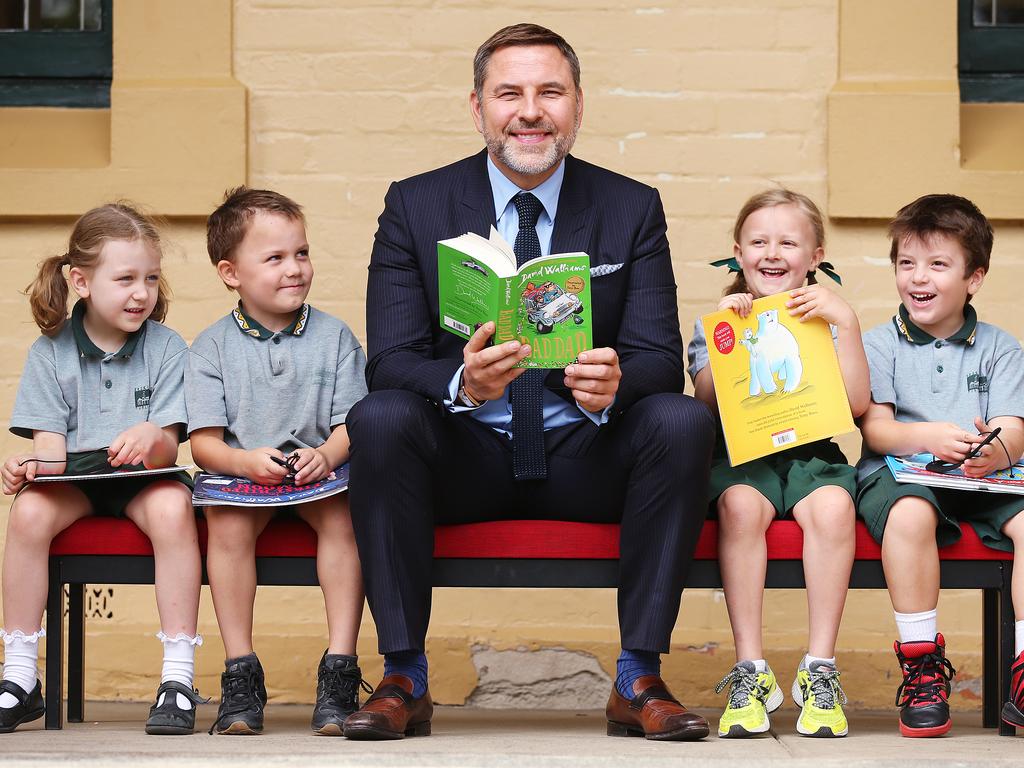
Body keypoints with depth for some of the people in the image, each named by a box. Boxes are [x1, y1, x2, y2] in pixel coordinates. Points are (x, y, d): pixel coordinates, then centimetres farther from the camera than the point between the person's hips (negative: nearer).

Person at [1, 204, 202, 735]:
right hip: (74, 475, 1)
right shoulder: (50, 352, 2)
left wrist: (152, 438, -33)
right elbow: (50, 442, -3)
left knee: (172, 507, -35)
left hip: (144, 475, -1)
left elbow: (166, 450, -8)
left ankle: (178, 678, -30)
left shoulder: (165, 347, -1)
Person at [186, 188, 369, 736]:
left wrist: (325, 455, -23)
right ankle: (240, 673, -24)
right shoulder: (212, 348, 5)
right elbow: (205, 442, -1)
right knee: (227, 521, -32)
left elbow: (351, 424, 0)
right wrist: (246, 461, -22)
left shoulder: (333, 337, 7)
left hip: (319, 471, 0)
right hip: (239, 472, 0)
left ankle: (340, 669, -30)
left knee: (342, 513, -31)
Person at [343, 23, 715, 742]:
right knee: (379, 418, -30)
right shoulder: (417, 205, 2)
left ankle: (640, 680, -21)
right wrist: (462, 382, -30)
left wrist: (615, 382, -29)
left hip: (586, 460, 1)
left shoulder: (633, 208, 4)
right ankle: (403, 678, -22)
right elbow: (389, 362, -6)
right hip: (466, 457, 0)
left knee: (683, 420, -28)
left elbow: (660, 358, -3)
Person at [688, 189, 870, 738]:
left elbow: (857, 403, -1)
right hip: (741, 454, 0)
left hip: (812, 452, 1)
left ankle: (820, 668, -26)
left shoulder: (827, 320, 13)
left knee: (832, 507, -33)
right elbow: (707, 403, -1)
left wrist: (846, 322, -7)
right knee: (740, 505, -35)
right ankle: (750, 670, -30)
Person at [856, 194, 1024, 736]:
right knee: (911, 514, -37)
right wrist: (929, 437, -23)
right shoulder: (879, 345, 11)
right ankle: (922, 667, -26)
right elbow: (875, 427, -2)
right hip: (898, 473, -2)